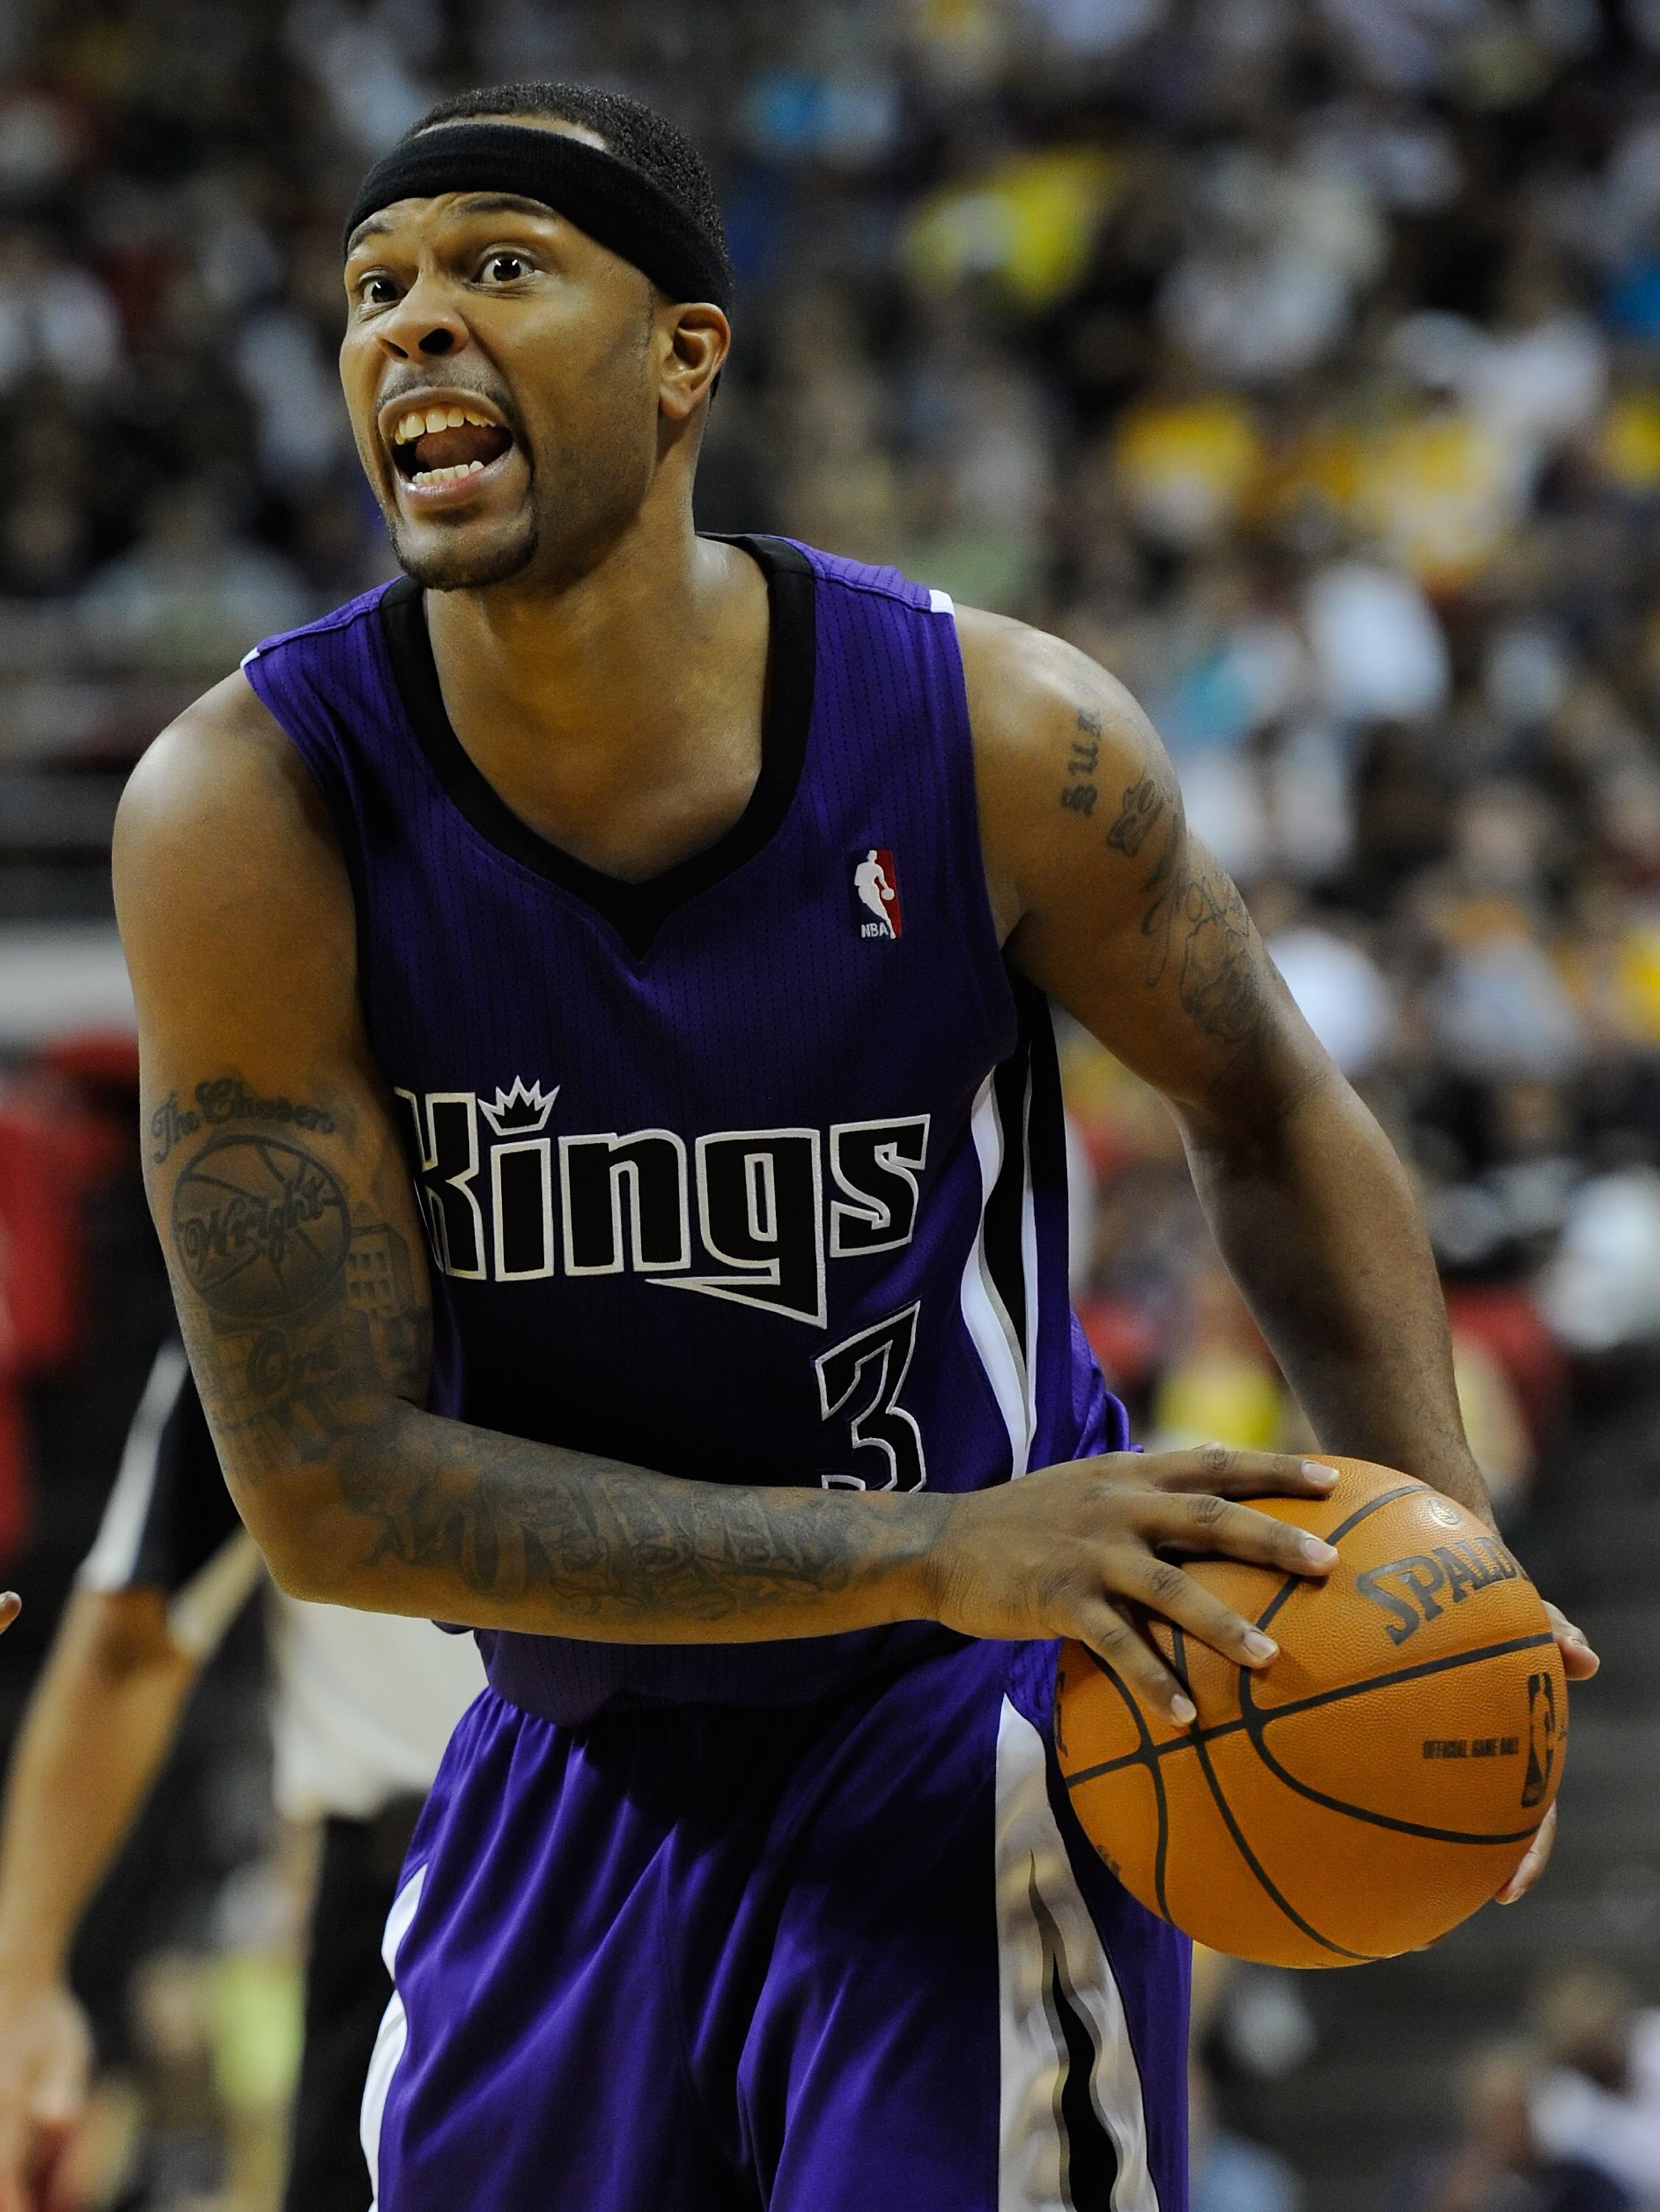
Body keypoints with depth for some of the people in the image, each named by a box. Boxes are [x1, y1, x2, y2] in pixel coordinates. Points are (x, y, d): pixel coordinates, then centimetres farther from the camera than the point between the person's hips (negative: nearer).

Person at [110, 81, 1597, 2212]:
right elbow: (329, 1484, -21)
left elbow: (1270, 1116, 3)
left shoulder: (1002, 742, -18)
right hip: (574, 1772, 2)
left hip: (962, 1731, -2)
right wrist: (939, 1552, -28)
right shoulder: (247, 815, -20)